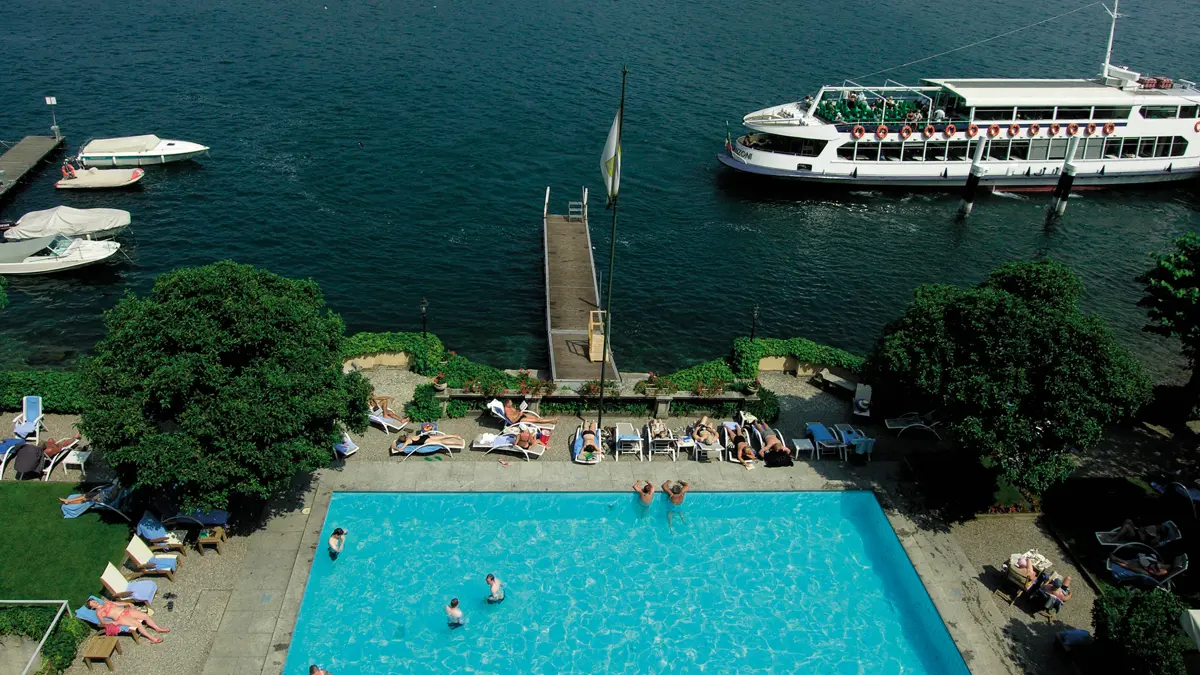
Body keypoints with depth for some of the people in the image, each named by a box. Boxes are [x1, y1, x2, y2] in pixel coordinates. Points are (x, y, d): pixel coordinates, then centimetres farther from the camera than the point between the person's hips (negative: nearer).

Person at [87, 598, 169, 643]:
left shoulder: (106, 602, 22)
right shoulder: (98, 612, 4)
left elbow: (118, 603, 27)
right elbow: (102, 622, -9)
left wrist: (128, 604, 14)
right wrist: (113, 622, -24)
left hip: (125, 611, 7)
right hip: (120, 618, -7)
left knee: (146, 615, -9)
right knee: (138, 623, -28)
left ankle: (158, 628, 1)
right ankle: (152, 638, -25)